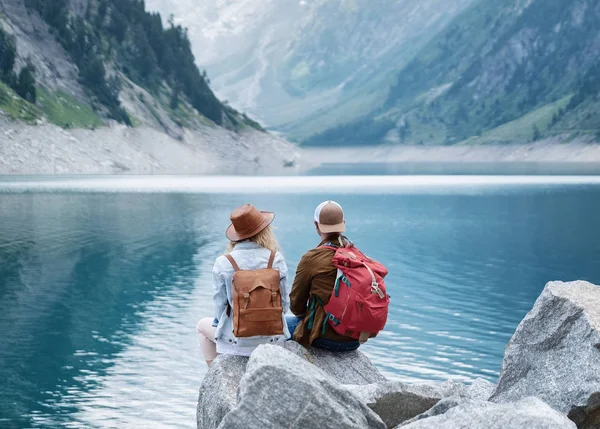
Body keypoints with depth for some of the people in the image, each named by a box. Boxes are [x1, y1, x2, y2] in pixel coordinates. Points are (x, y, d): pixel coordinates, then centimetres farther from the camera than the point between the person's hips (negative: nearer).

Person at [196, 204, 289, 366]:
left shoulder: (223, 263, -14)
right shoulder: (276, 259, -10)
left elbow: (220, 305, -7)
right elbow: (285, 304, -3)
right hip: (273, 337, 2)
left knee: (203, 325, 30)